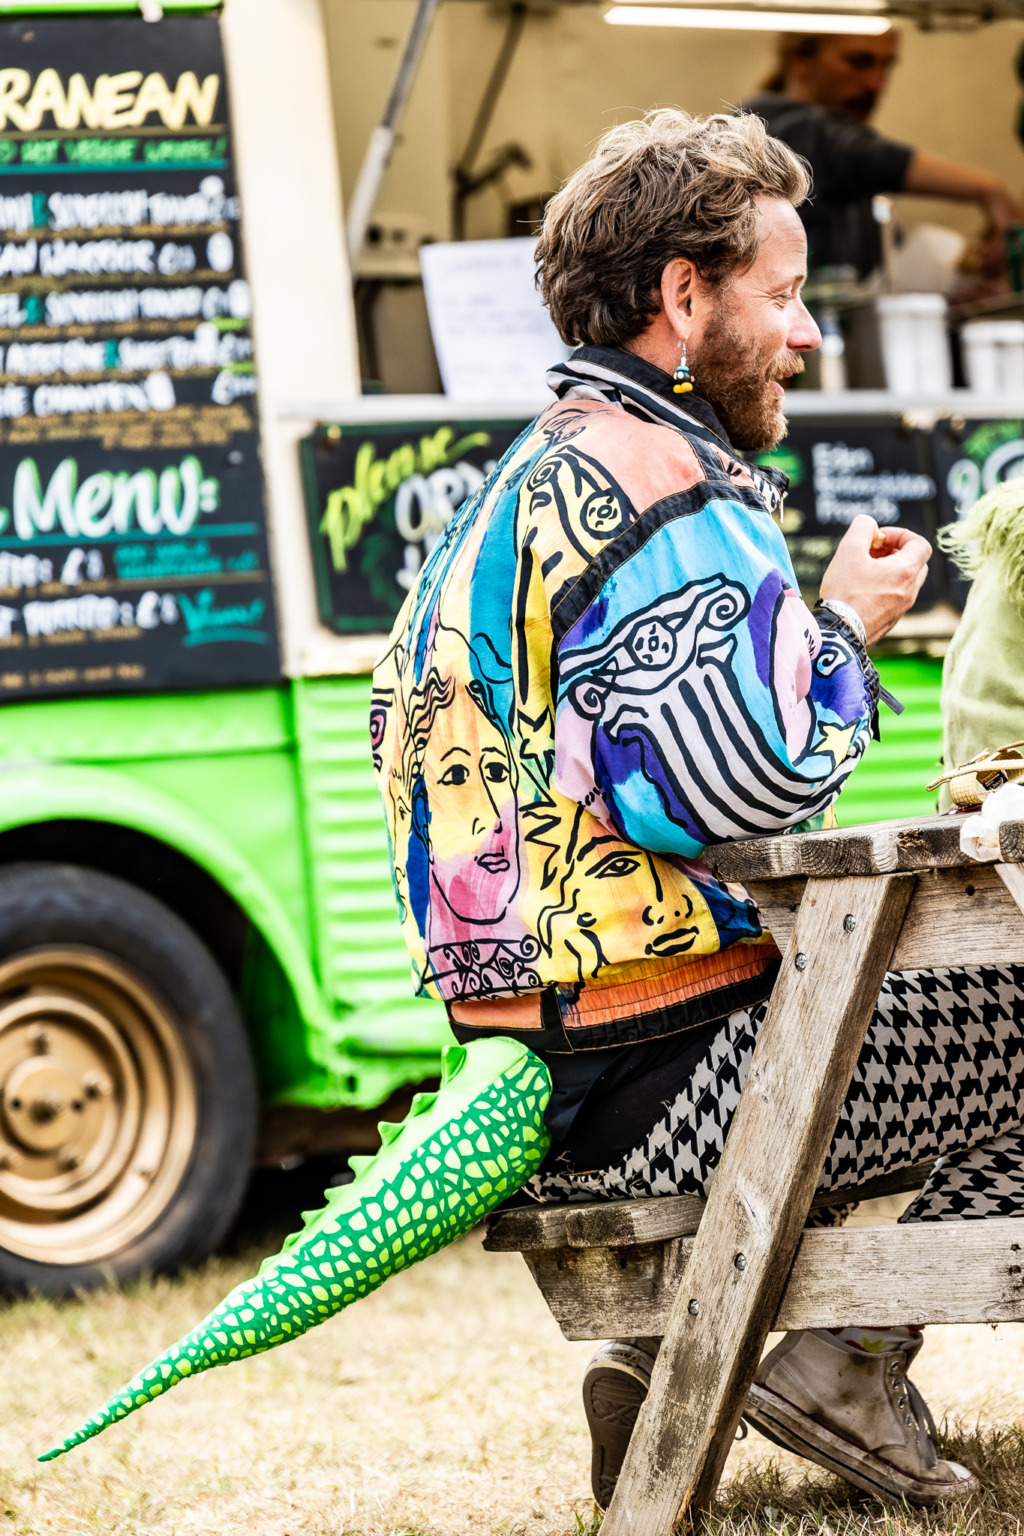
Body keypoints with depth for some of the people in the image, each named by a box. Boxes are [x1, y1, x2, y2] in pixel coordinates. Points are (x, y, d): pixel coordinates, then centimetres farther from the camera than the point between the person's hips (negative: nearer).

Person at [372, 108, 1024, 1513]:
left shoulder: (526, 484, 18)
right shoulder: (672, 497, -15)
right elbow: (746, 783, -25)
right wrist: (847, 627, -7)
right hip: (663, 1092, -10)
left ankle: (673, 1346, 15)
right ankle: (847, 1368, -2)